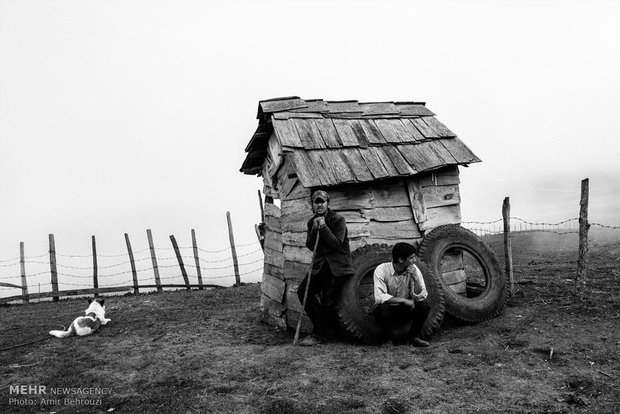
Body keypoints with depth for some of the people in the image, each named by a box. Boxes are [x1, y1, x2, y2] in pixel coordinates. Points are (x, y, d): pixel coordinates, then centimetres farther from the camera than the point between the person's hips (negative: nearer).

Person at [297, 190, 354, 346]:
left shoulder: (338, 219, -8)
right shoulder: (311, 222, 9)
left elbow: (337, 243, -17)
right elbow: (310, 246, 3)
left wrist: (324, 227, -21)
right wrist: (314, 230, -13)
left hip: (338, 265, -6)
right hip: (320, 263, 6)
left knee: (328, 300, -9)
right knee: (303, 291, -3)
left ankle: (319, 335, 3)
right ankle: (328, 327, 9)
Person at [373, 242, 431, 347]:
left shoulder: (413, 270, -11)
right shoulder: (382, 270, -21)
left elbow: (420, 297, -17)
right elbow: (379, 297, -30)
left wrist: (415, 278, -30)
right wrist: (403, 300, -31)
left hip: (405, 309, 3)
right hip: (387, 310, -3)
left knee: (424, 305, -23)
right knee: (384, 308, -36)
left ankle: (413, 336, 0)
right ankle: (394, 335, -4)